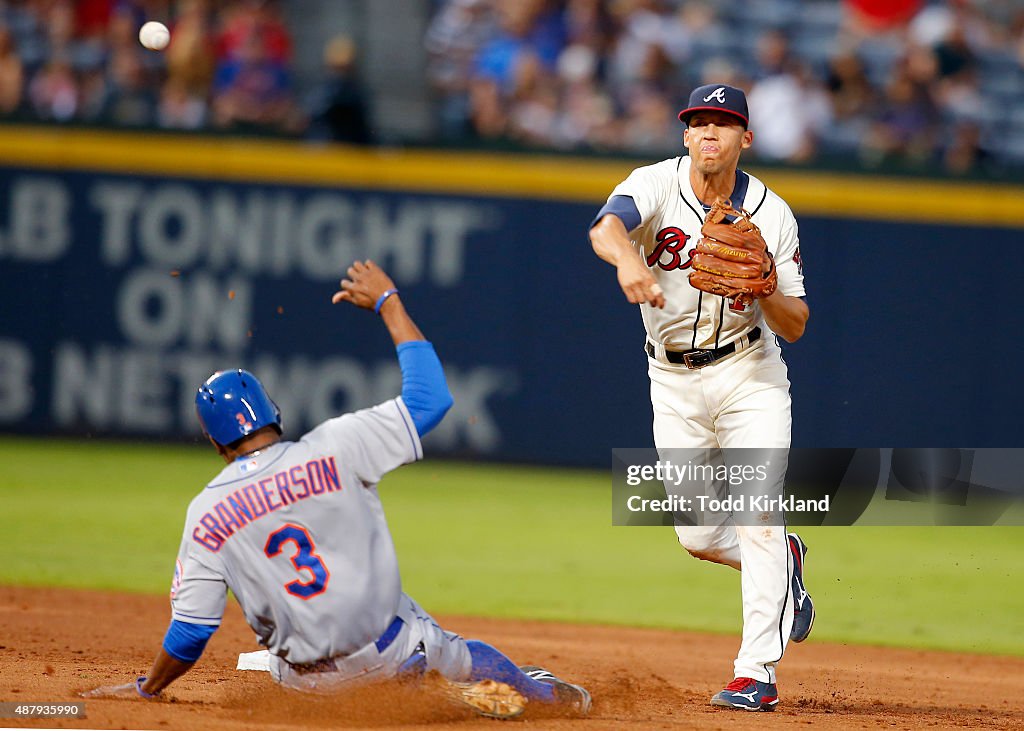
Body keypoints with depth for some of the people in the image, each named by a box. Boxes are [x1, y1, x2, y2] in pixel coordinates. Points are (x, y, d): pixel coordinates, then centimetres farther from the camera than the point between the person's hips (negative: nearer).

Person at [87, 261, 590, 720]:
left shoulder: (207, 514, -10)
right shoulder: (334, 449, -14)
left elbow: (191, 629, -9)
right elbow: (430, 398, -7)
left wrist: (146, 690, 7)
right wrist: (388, 303, 2)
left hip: (306, 680, 0)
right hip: (389, 648, 0)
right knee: (449, 650, 30)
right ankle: (547, 694, 44)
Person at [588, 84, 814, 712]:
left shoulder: (772, 215, -9)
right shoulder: (656, 186, -13)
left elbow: (795, 327, -7)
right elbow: (605, 228, -36)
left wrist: (765, 291, -29)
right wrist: (629, 259, -60)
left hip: (749, 377, -1)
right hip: (674, 383, 1)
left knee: (759, 519, -14)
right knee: (699, 535, 5)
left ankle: (757, 673, -10)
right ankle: (785, 561, 38)